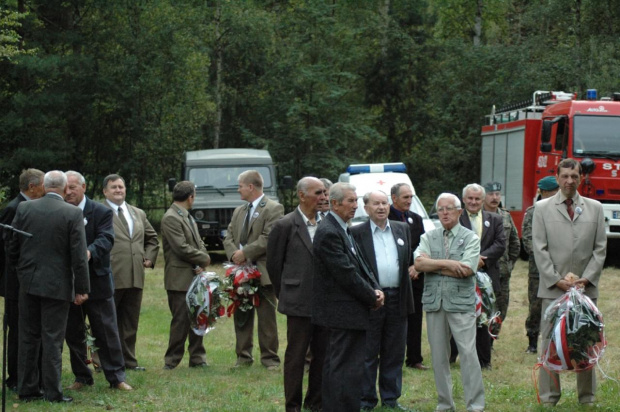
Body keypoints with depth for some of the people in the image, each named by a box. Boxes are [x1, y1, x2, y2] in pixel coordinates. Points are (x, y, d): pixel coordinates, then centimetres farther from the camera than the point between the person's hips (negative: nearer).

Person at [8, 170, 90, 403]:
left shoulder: (24, 208, 0)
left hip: (28, 282, 3)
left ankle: (27, 388, 16)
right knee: (52, 339, 1)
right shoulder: (73, 214, -9)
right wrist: (82, 288, -4)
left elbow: (12, 246, 5)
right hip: (57, 285, -3)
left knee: (28, 337, 11)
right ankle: (53, 392, 2)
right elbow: (79, 255, -10)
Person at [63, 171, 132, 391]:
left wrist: (90, 252, -36)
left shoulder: (101, 212, -2)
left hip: (96, 281, -3)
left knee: (106, 331, 2)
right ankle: (82, 377, 21)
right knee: (73, 333, 9)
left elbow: (106, 239, -16)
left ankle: (116, 377, 9)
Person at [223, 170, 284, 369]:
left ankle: (270, 358, 5)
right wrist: (234, 255, -6)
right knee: (241, 317, 9)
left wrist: (245, 253, -15)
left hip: (263, 273, -7)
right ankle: (243, 356, 16)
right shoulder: (239, 211, 18)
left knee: (266, 318, -1)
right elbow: (229, 237, 14)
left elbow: (268, 239, -17)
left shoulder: (273, 209, -6)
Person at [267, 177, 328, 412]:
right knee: (296, 356, 2)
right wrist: (284, 294, 6)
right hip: (299, 302, -5)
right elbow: (273, 264, 1)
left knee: (323, 355, 9)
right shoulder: (285, 226, -6)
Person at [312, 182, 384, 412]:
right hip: (344, 312, -11)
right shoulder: (329, 233, -18)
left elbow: (360, 265, 17)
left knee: (335, 366, 15)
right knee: (349, 369, -9)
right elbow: (347, 274, -20)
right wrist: (372, 298, -10)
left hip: (338, 313, 11)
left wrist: (375, 289, 1)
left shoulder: (342, 229, 15)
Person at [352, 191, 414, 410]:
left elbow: (410, 259, 21)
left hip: (398, 299, 4)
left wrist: (414, 267, 2)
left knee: (394, 353, 10)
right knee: (368, 354, 2)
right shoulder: (356, 233, -2)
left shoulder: (402, 229, 12)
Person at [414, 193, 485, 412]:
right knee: (438, 355, 7)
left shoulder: (470, 238, 2)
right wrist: (448, 263, -12)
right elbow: (419, 263, -6)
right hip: (434, 302, 4)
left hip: (461, 303, -3)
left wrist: (433, 266, -7)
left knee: (468, 353, -8)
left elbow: (466, 270, -12)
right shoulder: (428, 237, 11)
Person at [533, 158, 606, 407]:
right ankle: (549, 397, 6)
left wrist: (587, 278, -5)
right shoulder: (543, 208, 6)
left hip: (586, 287, 1)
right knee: (551, 342, 0)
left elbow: (600, 248, 7)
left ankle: (587, 397, 11)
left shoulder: (595, 208, 11)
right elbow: (539, 249, 1)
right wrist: (556, 280, -8)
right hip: (553, 287, -1)